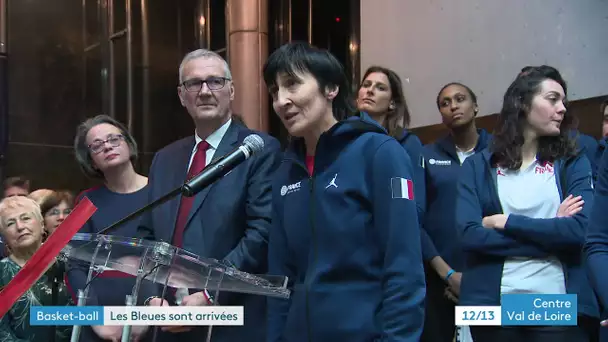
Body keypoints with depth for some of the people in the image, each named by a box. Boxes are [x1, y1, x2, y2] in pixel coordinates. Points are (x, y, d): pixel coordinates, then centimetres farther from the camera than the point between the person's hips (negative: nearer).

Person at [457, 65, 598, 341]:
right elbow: (470, 235, -10)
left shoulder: (572, 163, 6)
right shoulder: (477, 167, 4)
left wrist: (505, 222, -8)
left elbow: (580, 229, -9)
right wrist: (553, 232, -10)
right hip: (493, 305, 0)